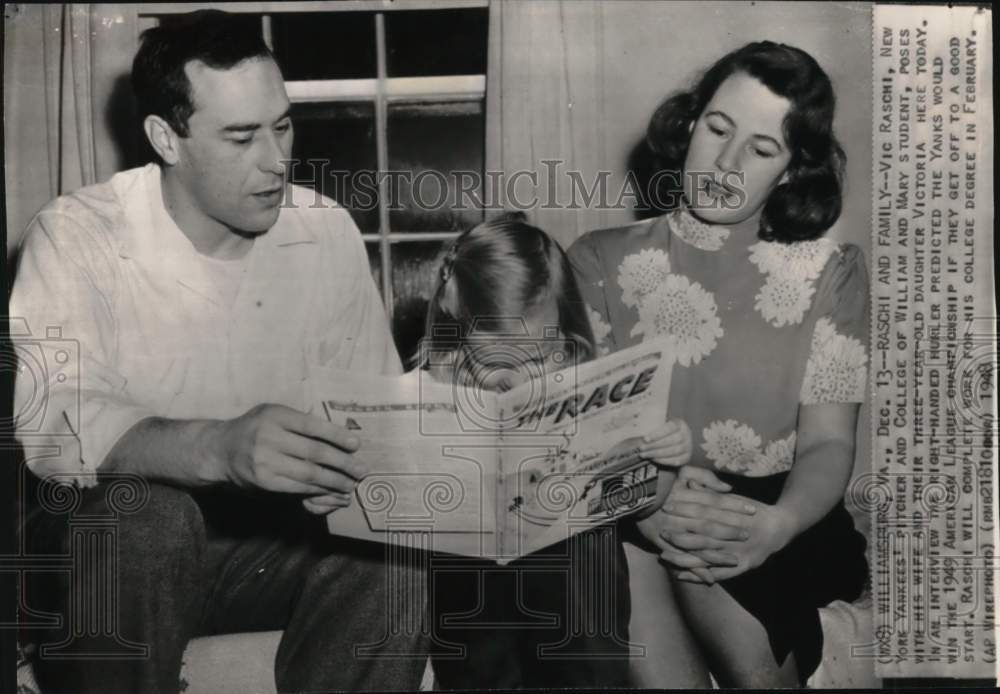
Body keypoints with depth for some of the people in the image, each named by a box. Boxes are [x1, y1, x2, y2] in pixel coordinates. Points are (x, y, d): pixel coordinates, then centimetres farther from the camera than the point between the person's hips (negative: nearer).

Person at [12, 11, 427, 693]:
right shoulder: (76, 235, -13)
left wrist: (358, 466, -25)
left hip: (270, 534, 3)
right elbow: (51, 425, -26)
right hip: (112, 549, -2)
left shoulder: (328, 231, -2)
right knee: (146, 512, -34)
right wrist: (218, 447, -45)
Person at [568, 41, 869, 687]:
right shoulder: (601, 258, 6)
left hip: (768, 525, 0)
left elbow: (828, 441, -2)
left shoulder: (831, 272, 6)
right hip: (623, 524, 0)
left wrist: (778, 524, -23)